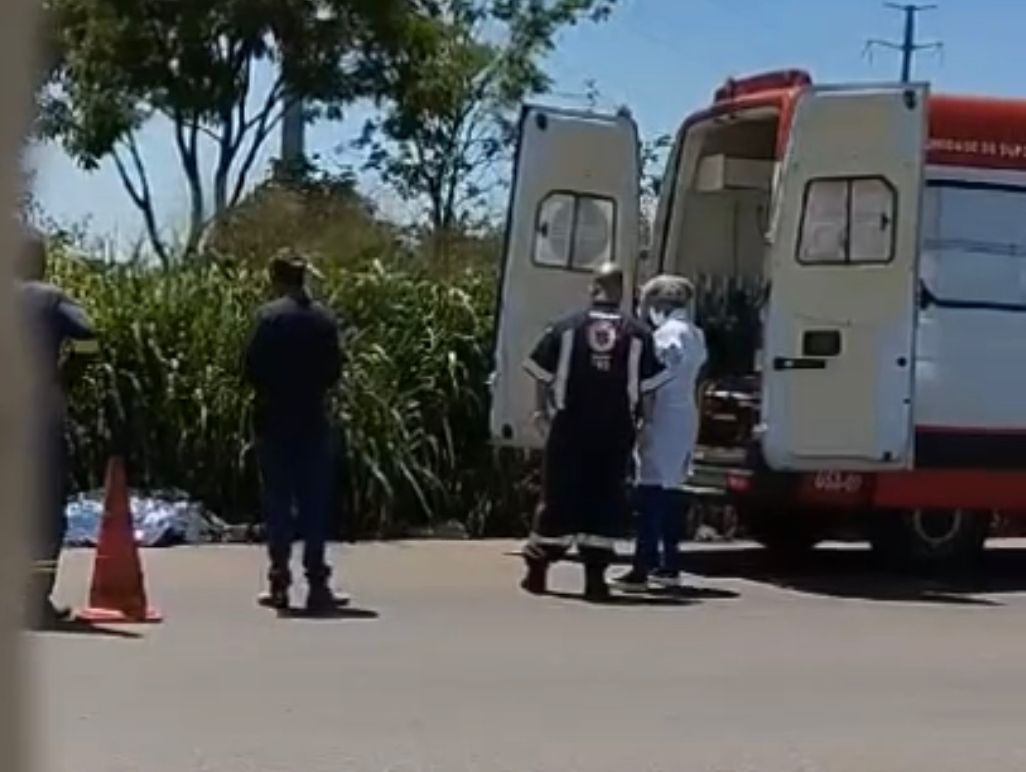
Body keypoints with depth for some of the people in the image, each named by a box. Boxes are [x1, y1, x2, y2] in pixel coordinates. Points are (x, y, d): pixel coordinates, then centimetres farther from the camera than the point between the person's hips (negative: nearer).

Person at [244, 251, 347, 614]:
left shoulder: (269, 315, -9)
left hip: (275, 422, -2)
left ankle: (280, 582, 4)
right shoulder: (324, 318, 1)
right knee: (315, 502, 7)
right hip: (314, 421, 3)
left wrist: (269, 391, 10)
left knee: (277, 502, 5)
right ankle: (317, 583, 5)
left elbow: (253, 368, -9)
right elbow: (334, 370, 4)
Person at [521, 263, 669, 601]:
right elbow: (648, 384, 4)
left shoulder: (567, 327, 1)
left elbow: (543, 375, 3)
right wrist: (635, 419, 19)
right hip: (616, 431, 0)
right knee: (606, 499, 6)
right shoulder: (637, 333, 1)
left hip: (570, 428, 1)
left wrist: (543, 411, 17)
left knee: (558, 495, 9)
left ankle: (537, 570, 15)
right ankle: (595, 576, 2)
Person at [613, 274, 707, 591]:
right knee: (670, 493, 15)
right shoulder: (695, 334, 16)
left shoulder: (667, 334, -12)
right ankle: (669, 567, 20)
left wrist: (646, 422, -19)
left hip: (664, 419, -10)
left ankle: (641, 570, -13)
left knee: (650, 493, -10)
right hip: (685, 418, 10)